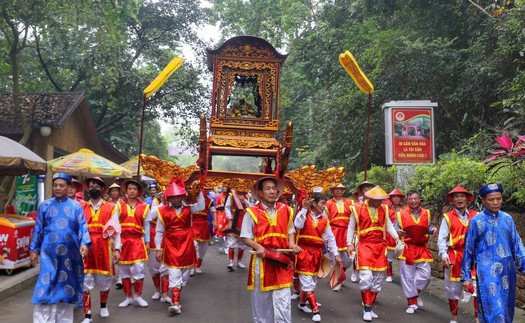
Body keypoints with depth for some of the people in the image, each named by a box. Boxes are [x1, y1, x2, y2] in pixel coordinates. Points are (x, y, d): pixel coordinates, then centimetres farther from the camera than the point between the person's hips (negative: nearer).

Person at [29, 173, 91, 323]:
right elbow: (38, 229, 10)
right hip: (49, 252, 0)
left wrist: (84, 243, -16)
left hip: (70, 253, 1)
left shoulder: (76, 206, 5)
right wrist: (33, 249, 7)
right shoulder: (45, 205, 7)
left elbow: (82, 226, 0)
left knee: (67, 286, 8)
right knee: (46, 286, -7)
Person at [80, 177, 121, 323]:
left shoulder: (110, 207, 3)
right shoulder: (81, 208, 6)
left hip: (103, 248, 0)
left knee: (104, 280, 12)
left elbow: (115, 230, 0)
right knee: (85, 281, 0)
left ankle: (103, 305, 37)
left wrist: (117, 249, -5)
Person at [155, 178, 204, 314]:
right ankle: (176, 303, -10)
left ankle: (176, 296, 33)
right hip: (171, 245, -3)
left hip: (186, 244, 3)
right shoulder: (163, 211, -5)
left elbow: (201, 207, -16)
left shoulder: (188, 208, 2)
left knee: (185, 273, 13)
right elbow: (159, 232, -1)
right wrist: (159, 249, -4)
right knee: (174, 274, -8)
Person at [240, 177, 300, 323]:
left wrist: (292, 245, -1)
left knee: (283, 299, 1)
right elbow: (245, 237, -3)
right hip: (261, 259, -2)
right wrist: (258, 247, -20)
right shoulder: (252, 212, -7)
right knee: (261, 299, 11)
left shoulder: (286, 210, 5)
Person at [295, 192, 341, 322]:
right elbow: (297, 225, -24)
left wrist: (336, 254, 4)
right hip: (303, 251, -5)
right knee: (307, 281, -8)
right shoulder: (304, 214, -3)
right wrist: (304, 208, -23)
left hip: (317, 253, 5)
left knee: (311, 280, 12)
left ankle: (302, 303, 32)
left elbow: (330, 238, 9)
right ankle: (315, 310, -5)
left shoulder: (324, 220, 7)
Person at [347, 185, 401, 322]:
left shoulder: (384, 209, 6)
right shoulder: (358, 208, -6)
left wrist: (396, 237, 0)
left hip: (380, 246, 5)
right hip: (365, 245, -5)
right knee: (366, 276, -15)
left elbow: (389, 225, 14)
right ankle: (366, 310, -1)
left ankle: (370, 308, 22)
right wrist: (350, 244, -4)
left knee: (377, 279, 9)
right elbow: (351, 227, 0)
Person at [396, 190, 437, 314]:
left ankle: (415, 294, 25)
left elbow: (428, 228, 13)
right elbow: (396, 229, 3)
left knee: (425, 275, -2)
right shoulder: (401, 214, -1)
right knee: (408, 277, 1)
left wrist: (433, 229, -9)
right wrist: (398, 232, -20)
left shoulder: (426, 213, 6)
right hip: (406, 248, -2)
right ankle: (412, 303, 13)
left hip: (422, 248, 2)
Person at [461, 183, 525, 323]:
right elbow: (468, 250, 1)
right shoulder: (476, 221, -4)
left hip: (507, 271, 4)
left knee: (506, 308, 13)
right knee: (492, 309, -7)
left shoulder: (507, 218, 6)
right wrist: (466, 276, 1)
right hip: (487, 271, -4)